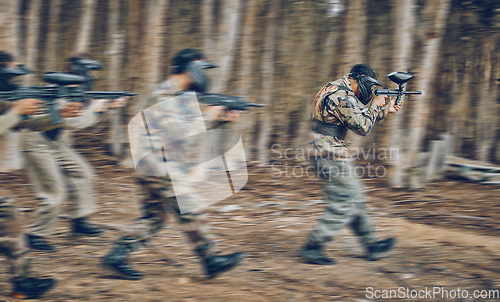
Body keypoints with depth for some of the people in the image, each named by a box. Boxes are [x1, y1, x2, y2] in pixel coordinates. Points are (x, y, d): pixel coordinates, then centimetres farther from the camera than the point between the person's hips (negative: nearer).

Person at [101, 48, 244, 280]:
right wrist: (207, 117, -15)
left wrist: (222, 119, 7)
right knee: (190, 213, -4)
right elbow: (179, 133, -25)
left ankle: (117, 256, 11)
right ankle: (210, 260, 4)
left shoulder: (179, 95, 17)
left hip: (166, 168, 11)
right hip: (160, 169, -11)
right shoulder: (165, 96, -16)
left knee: (153, 217, 11)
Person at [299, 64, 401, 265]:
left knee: (355, 201, 16)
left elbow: (359, 117, 26)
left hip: (323, 153, 11)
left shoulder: (335, 90, 16)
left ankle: (371, 245, 24)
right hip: (331, 156, -11)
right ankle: (312, 249, -2)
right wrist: (375, 105, -4)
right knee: (342, 207, -5)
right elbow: (363, 127, -18)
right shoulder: (342, 96, -18)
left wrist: (386, 111, 22)